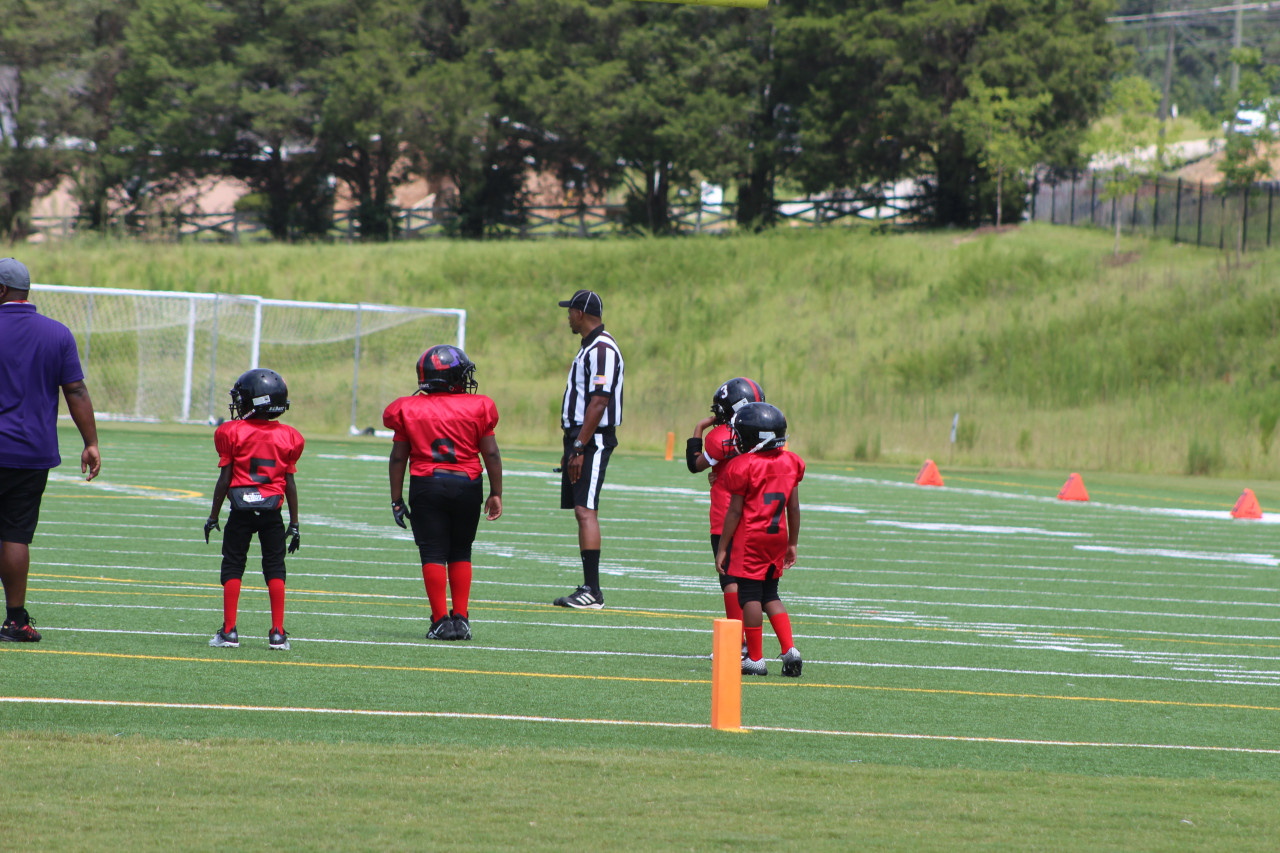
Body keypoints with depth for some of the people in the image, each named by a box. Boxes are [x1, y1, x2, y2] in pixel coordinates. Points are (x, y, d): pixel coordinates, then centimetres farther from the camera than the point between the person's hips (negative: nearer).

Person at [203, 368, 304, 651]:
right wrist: (294, 523, 11)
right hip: (272, 512, 2)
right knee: (275, 568, 8)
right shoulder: (288, 437, 3)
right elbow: (290, 484, 5)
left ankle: (229, 631, 2)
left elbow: (224, 480, -4)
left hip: (241, 510, -2)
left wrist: (213, 517, 5)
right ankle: (278, 633, 5)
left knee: (233, 567, 6)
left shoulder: (232, 433, -5)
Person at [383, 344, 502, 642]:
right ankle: (460, 619, 10)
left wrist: (397, 499, 9)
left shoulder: (409, 410, 0)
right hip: (467, 485, 1)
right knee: (460, 553, 13)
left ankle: (441, 620, -5)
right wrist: (496, 493, 9)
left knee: (433, 554, 1)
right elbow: (491, 454, 0)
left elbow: (398, 458, 3)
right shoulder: (477, 408, -2)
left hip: (426, 485, -1)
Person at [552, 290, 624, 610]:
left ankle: (593, 590, -17)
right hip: (581, 437, 11)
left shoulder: (602, 349, -15)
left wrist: (580, 448, -22)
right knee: (582, 512, 10)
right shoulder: (589, 347, 17)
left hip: (593, 439, -11)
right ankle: (588, 589, 13)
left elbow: (598, 403, -21)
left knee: (586, 511, -14)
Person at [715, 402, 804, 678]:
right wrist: (792, 544, 19)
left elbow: (734, 512, -11)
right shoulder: (790, 463, 5)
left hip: (749, 539, -6)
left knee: (749, 596, -1)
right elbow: (794, 508, 10)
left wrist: (722, 548, -4)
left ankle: (755, 659, -1)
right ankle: (789, 650, 4)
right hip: (777, 537, 6)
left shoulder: (743, 466, -13)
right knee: (770, 595, 16)